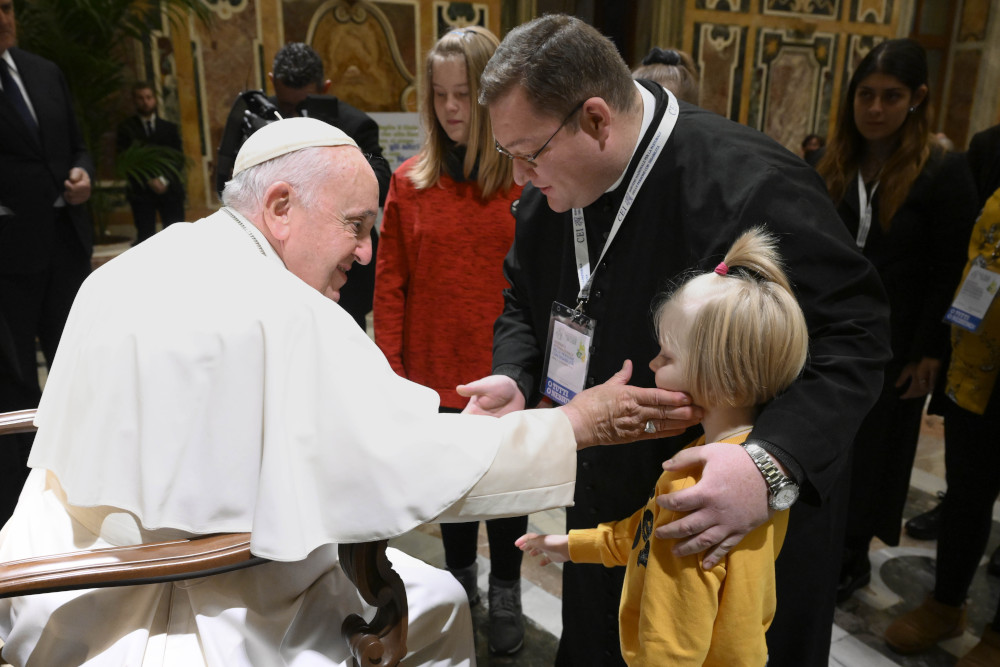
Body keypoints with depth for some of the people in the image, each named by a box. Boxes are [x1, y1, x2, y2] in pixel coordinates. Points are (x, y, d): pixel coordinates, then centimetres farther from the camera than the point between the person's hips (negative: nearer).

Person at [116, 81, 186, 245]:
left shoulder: (170, 128, 14)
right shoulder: (126, 128, 8)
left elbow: (179, 157, 6)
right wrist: (149, 180, -12)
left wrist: (165, 179, -10)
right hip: (142, 191, -2)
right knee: (145, 237, -5)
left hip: (170, 189, 2)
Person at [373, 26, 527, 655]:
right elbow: (390, 283, 0)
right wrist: (391, 368, -2)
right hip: (435, 369, 2)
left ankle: (506, 595, 37)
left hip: (505, 373, -1)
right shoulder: (410, 180, -2)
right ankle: (460, 579, 43)